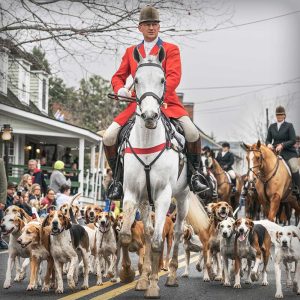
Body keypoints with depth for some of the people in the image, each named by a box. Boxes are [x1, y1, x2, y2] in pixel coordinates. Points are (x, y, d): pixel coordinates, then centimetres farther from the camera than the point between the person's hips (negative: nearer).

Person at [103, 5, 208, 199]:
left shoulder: (171, 50, 5)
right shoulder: (131, 52, 17)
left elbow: (174, 77, -8)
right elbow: (118, 77, 19)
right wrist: (120, 89, -6)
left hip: (166, 102, -3)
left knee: (192, 133, -26)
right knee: (109, 137, -14)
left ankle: (194, 174, -3)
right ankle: (118, 178, 6)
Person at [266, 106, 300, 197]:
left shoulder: (289, 126, -1)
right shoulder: (272, 127, 11)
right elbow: (268, 140, 14)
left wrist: (282, 145, -20)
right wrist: (269, 144, -10)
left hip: (288, 152, -4)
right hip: (275, 151, 4)